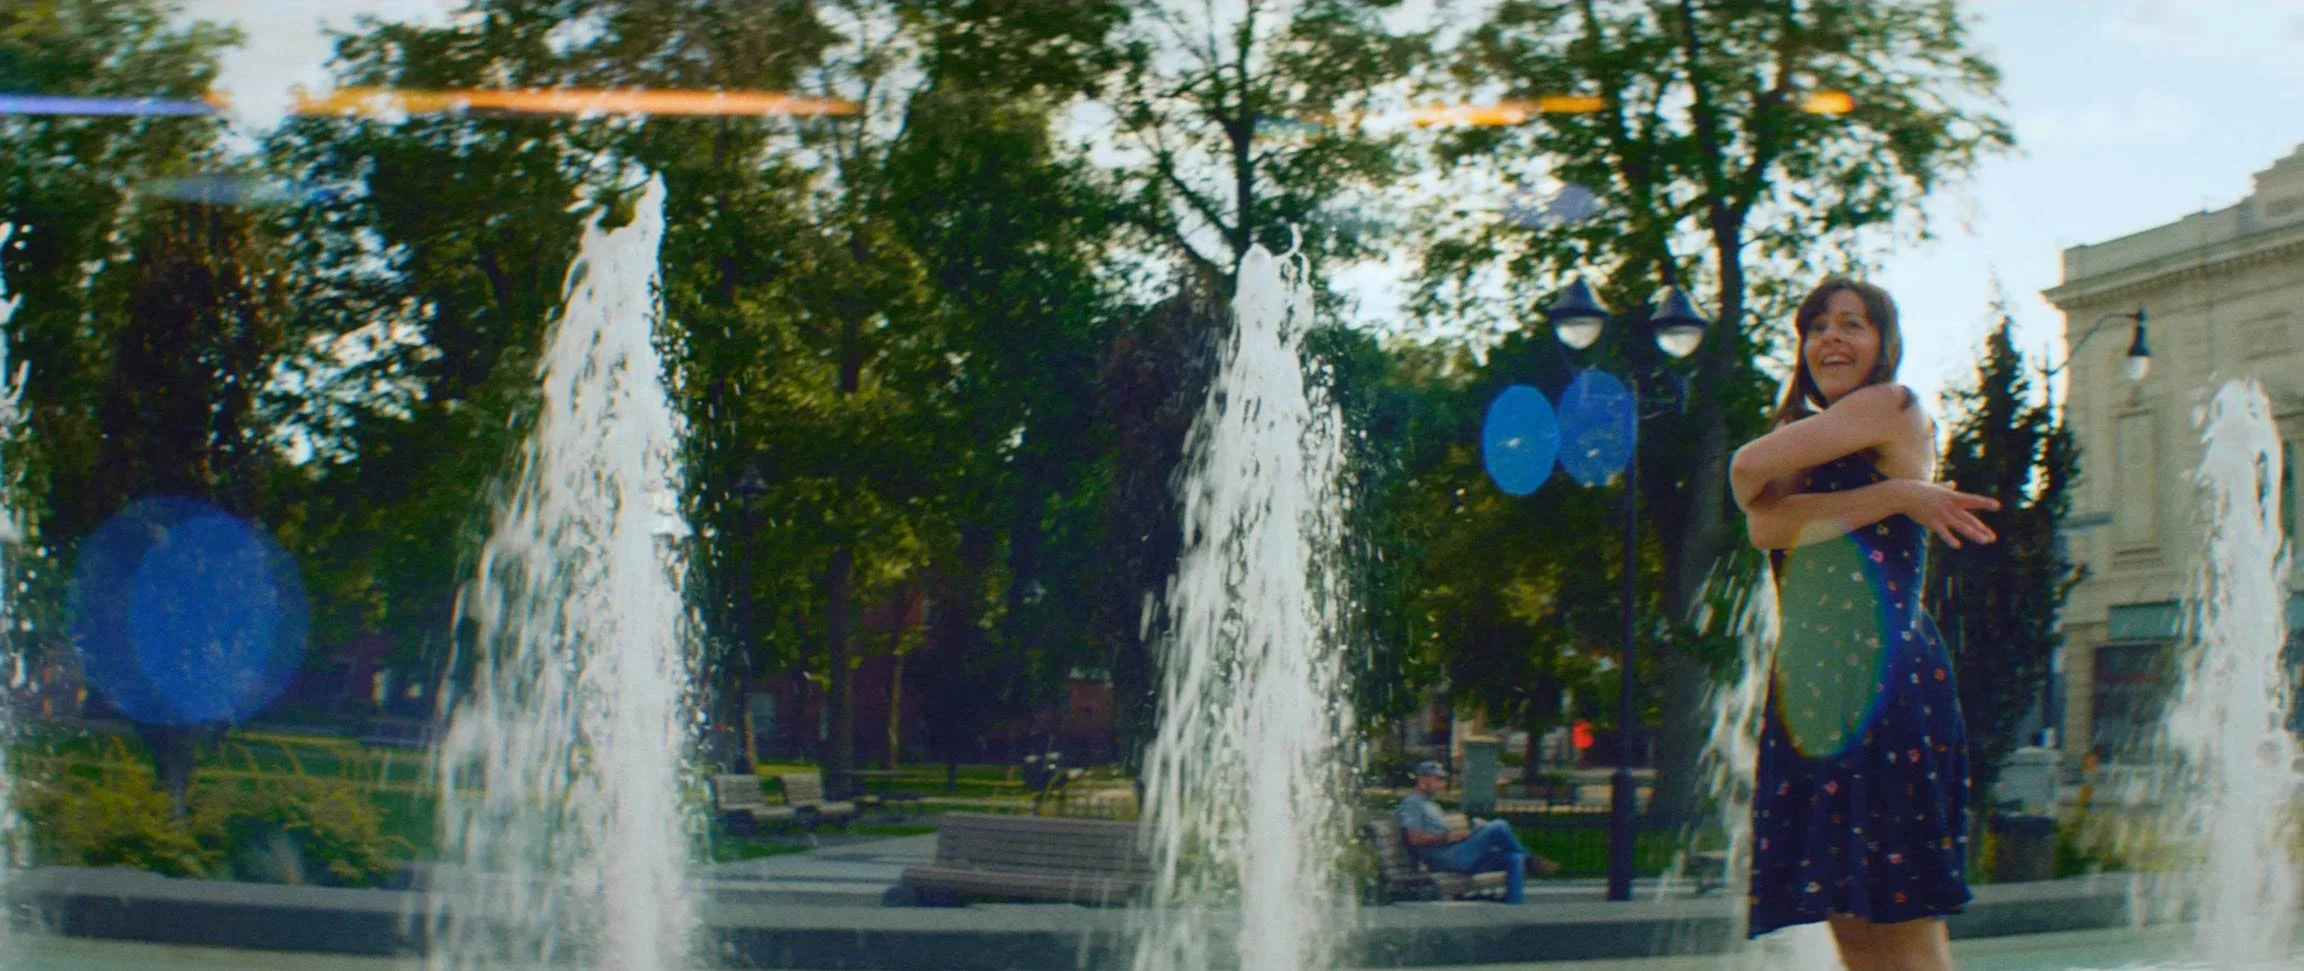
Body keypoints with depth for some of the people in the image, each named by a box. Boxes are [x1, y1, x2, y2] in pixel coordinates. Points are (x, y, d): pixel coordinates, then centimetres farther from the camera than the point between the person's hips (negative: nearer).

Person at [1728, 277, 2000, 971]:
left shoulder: (1894, 409, 1)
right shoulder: (1819, 444, 22)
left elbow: (1751, 466, -8)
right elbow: (1765, 527, -2)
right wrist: (1894, 497, -9)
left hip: (1888, 680, -7)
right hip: (1807, 692, 8)